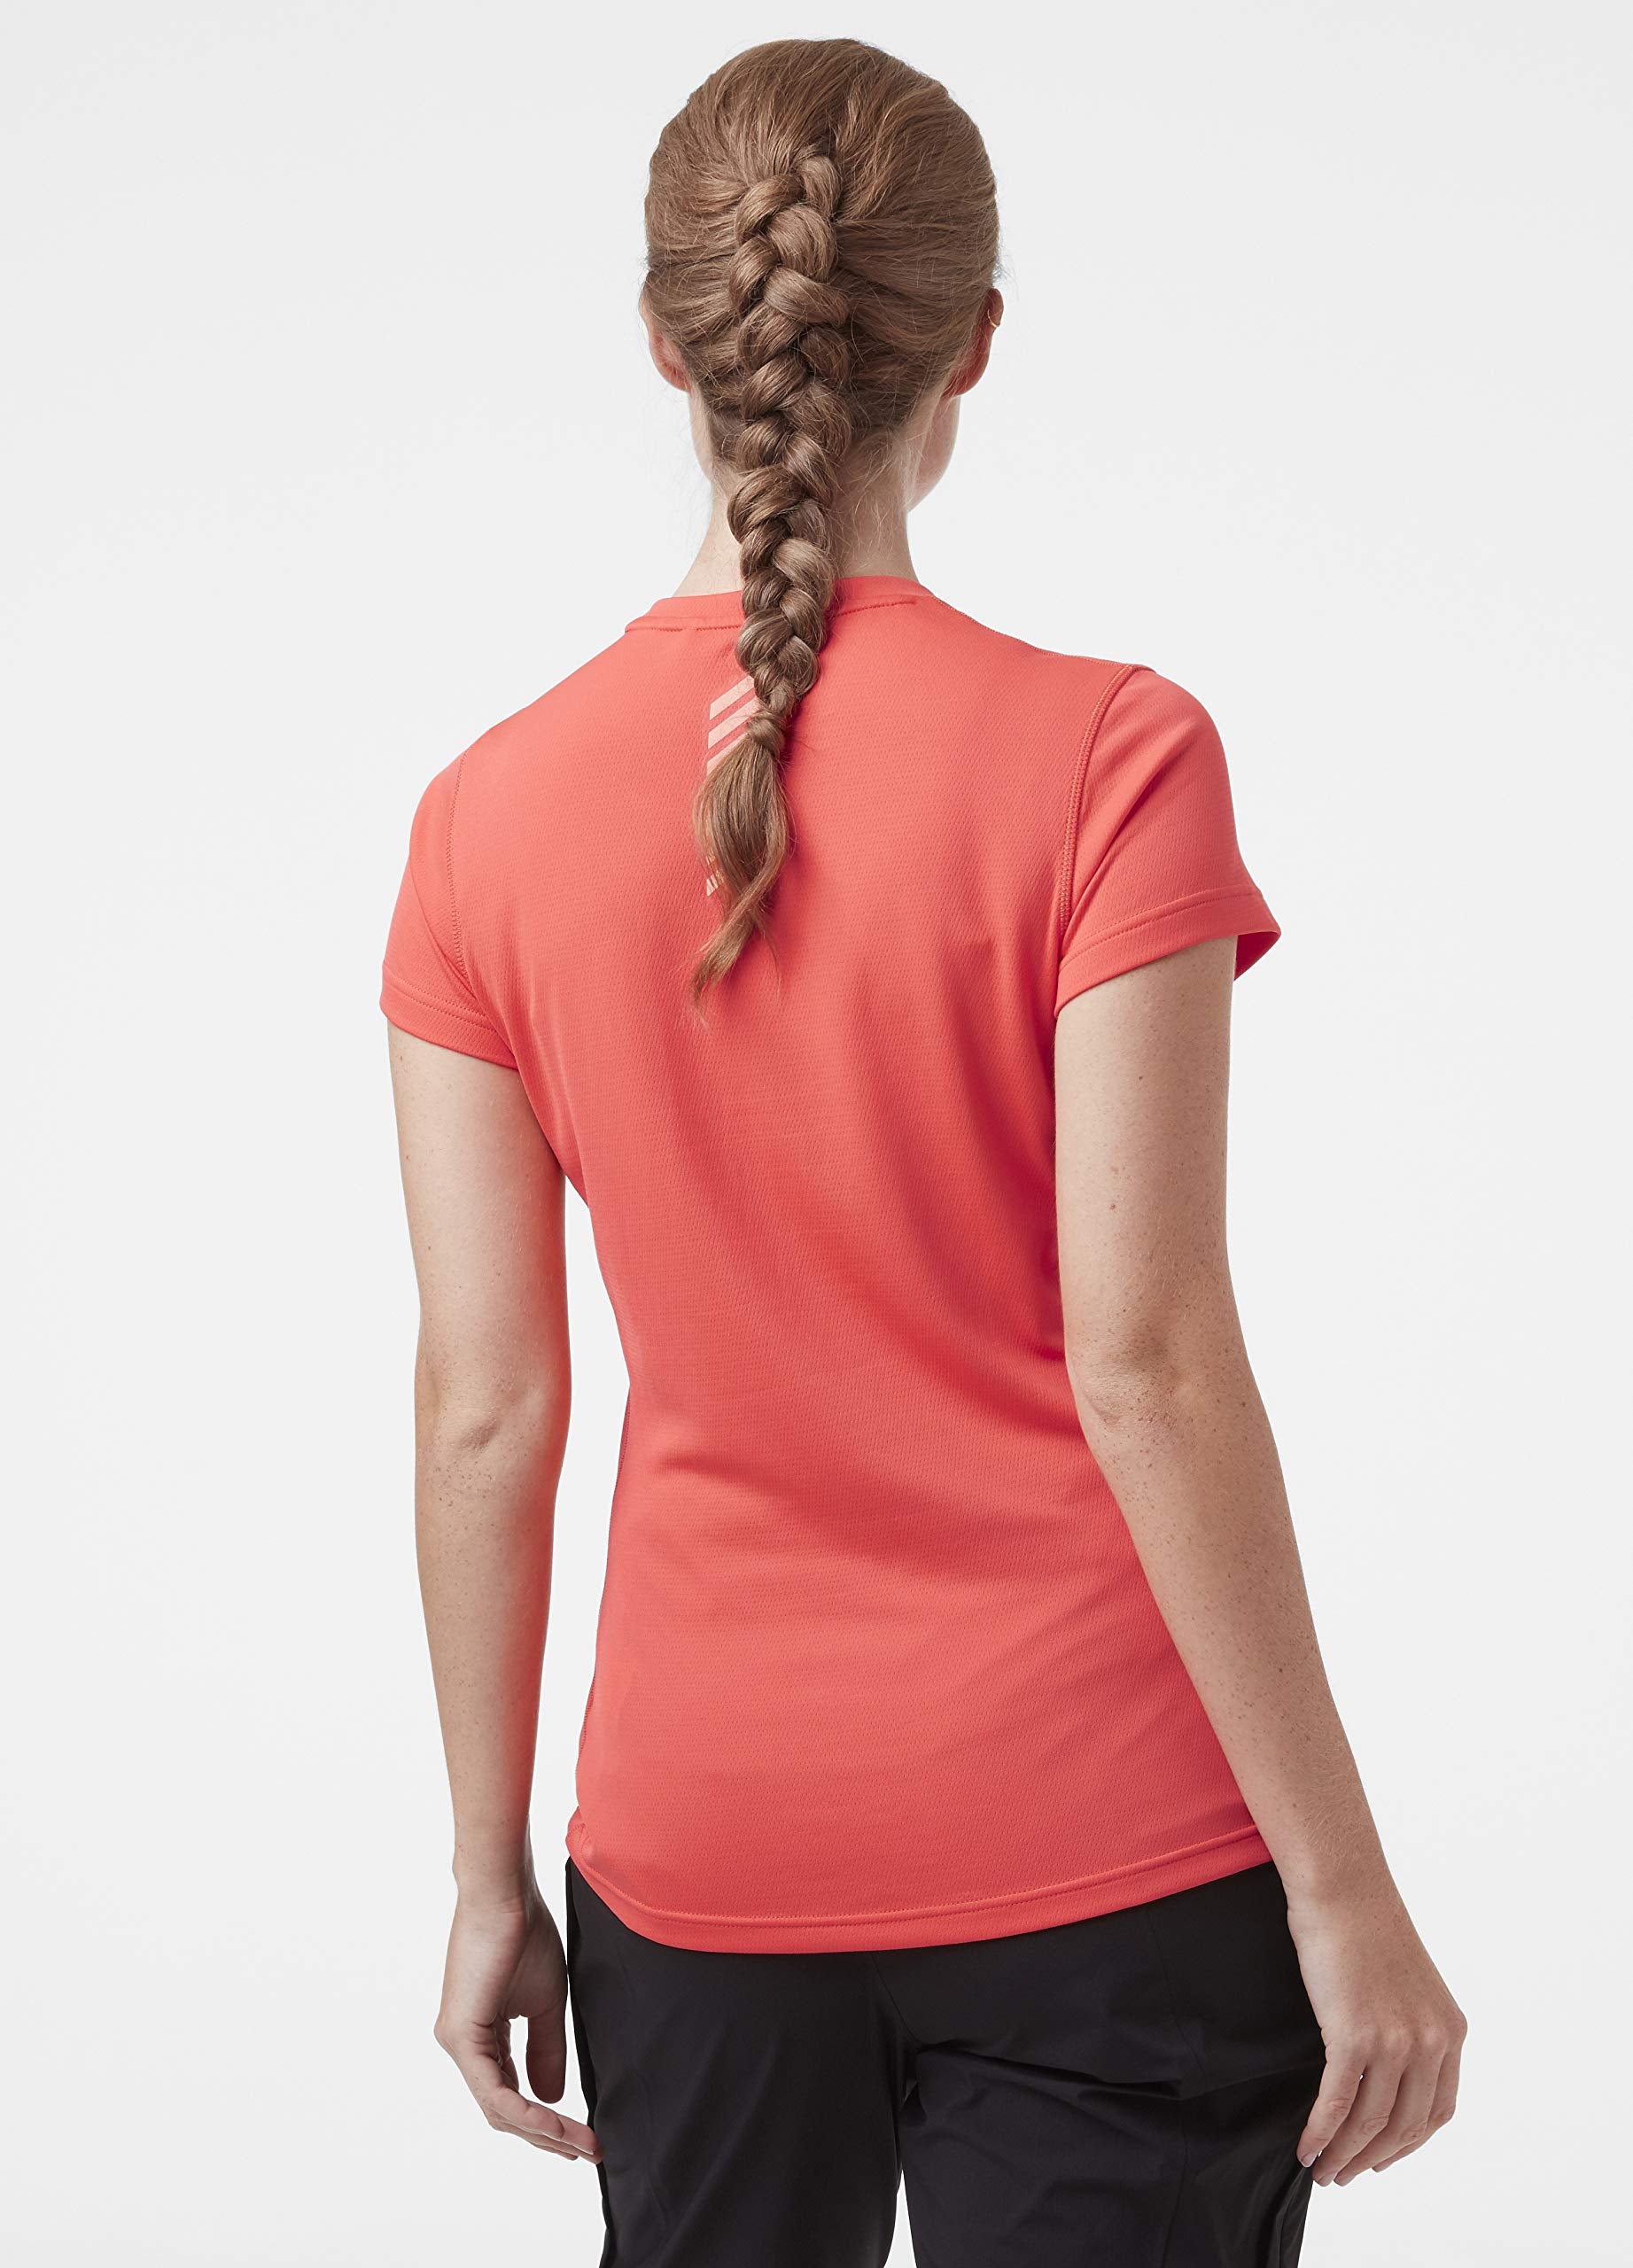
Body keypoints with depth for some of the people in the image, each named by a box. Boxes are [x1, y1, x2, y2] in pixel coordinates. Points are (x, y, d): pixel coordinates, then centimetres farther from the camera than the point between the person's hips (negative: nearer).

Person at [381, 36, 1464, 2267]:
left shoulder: (493, 814, -4)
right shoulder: (1103, 762, -13)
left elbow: (480, 1405, -2)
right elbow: (1145, 1362, -16)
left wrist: (493, 1874, 9)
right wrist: (1343, 1879, -8)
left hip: (705, 1846, 3)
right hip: (1097, 1843, -3)